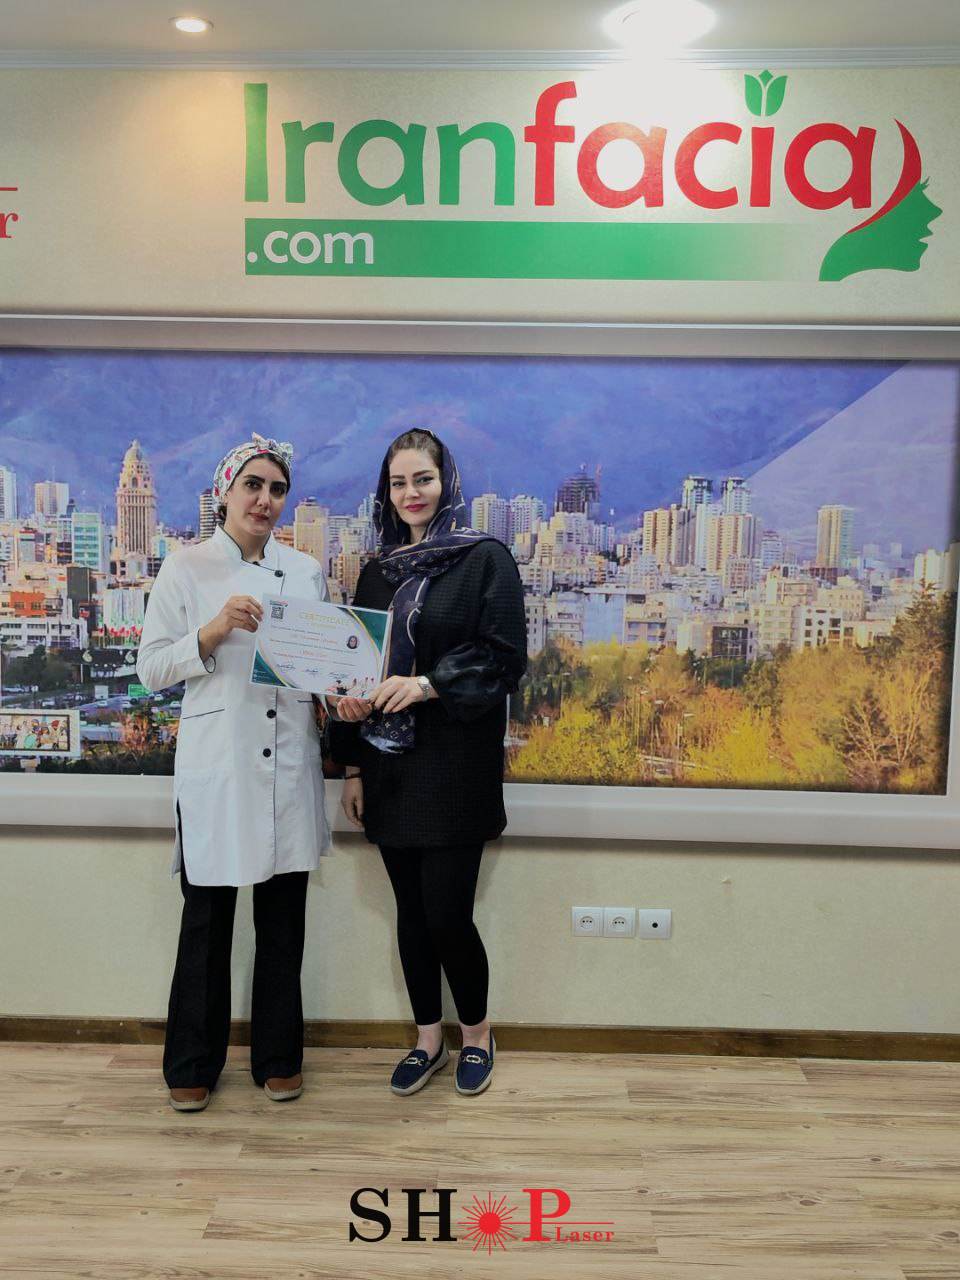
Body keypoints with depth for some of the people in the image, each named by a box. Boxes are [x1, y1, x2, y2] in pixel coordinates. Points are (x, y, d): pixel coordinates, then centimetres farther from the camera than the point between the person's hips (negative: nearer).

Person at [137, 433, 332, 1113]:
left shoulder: (307, 570, 8)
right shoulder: (185, 569, 0)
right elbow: (152, 669, -3)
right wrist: (215, 631, -18)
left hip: (290, 765, 3)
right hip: (217, 768, -3)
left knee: (284, 918, 11)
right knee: (207, 917, 7)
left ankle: (279, 1056, 28)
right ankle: (193, 1063, 27)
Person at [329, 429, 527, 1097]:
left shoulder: (485, 558, -3)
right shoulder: (378, 572, 12)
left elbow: (507, 658, -11)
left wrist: (427, 685, -23)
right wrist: (353, 766, 9)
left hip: (456, 765, -5)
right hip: (389, 766, 5)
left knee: (447, 915, -2)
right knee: (411, 911, 12)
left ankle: (477, 1034, 25)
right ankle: (428, 1041, 30)